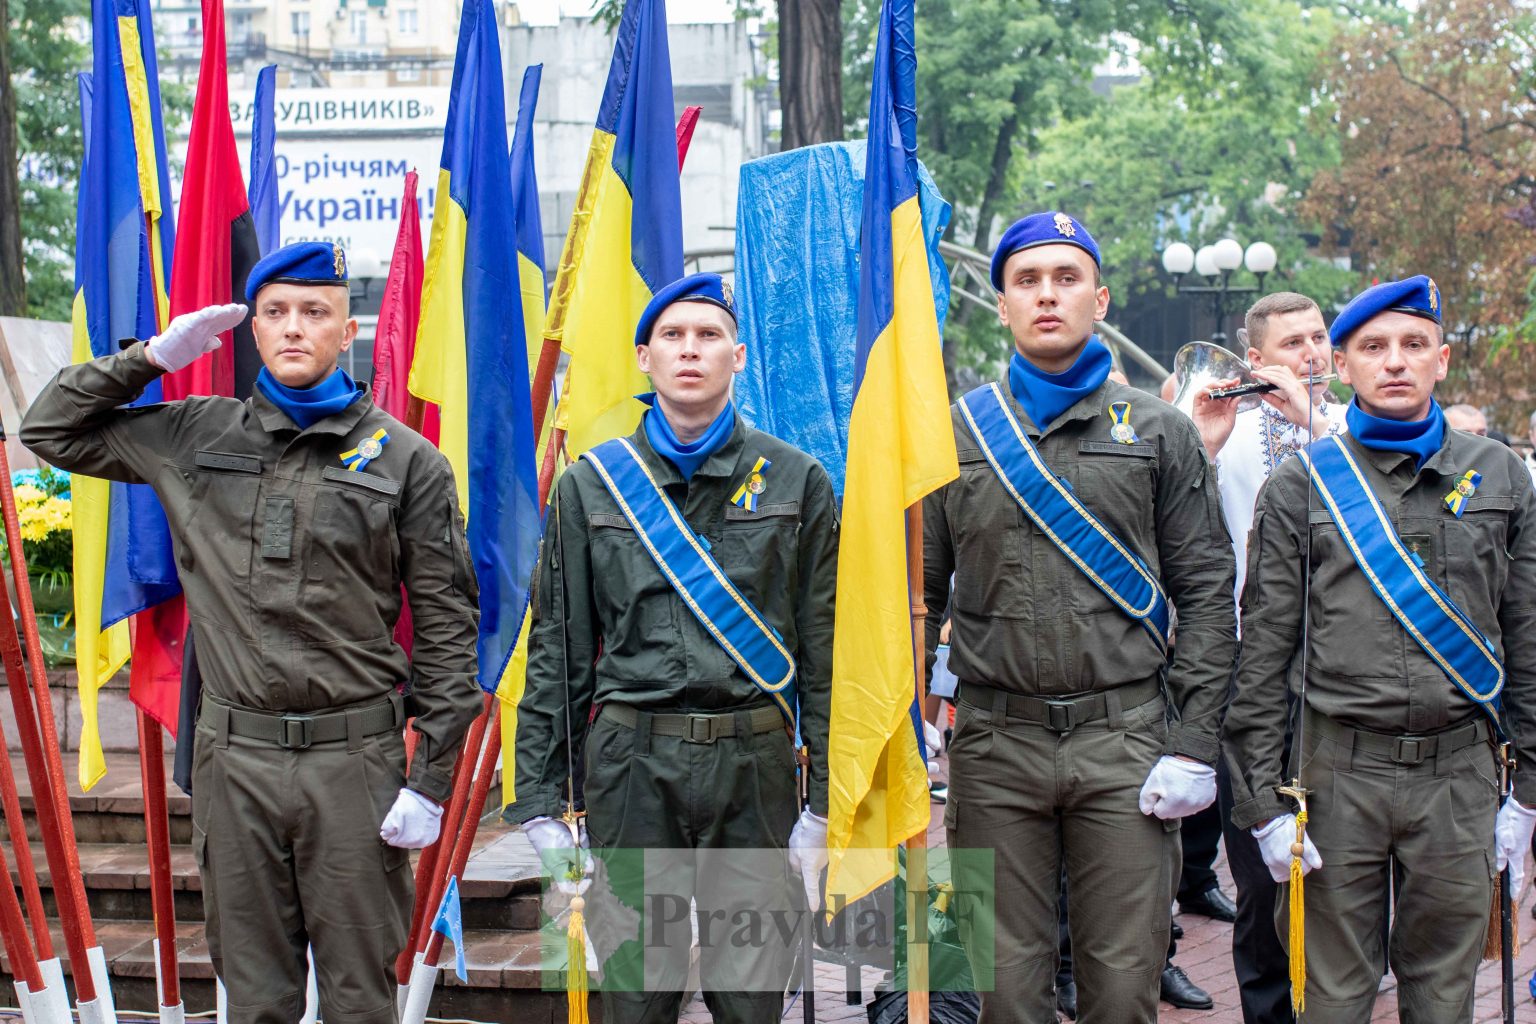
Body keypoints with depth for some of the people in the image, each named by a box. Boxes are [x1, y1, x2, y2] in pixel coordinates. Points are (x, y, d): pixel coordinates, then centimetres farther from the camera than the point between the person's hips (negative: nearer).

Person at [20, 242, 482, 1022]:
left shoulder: (406, 459, 0)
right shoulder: (195, 437, 9)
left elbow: (446, 626, 0)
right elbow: (50, 430, 18)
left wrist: (431, 778, -5)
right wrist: (153, 356, 5)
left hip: (355, 757, -2)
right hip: (234, 756, 3)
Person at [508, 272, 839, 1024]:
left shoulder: (795, 481, 5)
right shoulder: (592, 484, 7)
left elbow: (824, 648, 4)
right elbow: (558, 651, 8)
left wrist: (823, 802, -1)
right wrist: (539, 800, 3)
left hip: (753, 763, 0)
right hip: (630, 763, 1)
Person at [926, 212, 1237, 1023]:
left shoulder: (1159, 432, 6)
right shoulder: (956, 434, 7)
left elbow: (1207, 592, 4)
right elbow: (919, 593, 9)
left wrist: (1193, 743, -4)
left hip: (1125, 738, 0)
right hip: (995, 743, 1)